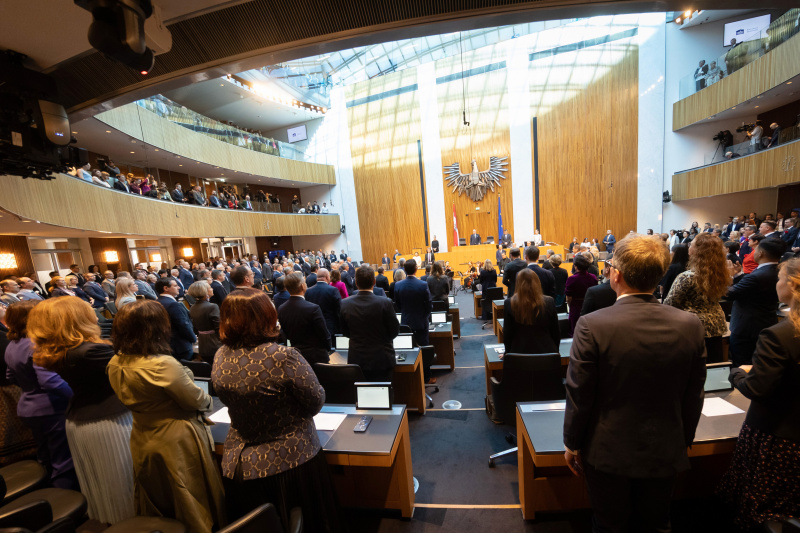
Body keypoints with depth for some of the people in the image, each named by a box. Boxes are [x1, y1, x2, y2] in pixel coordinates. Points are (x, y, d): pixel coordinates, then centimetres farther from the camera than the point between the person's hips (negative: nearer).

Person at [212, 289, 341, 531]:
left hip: (238, 464, 6)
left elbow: (233, 401, 6)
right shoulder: (283, 356, -29)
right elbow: (316, 402, -18)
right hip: (290, 462, -5)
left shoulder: (220, 358, -10)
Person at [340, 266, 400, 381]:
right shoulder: (385, 303, -17)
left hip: (356, 360, 3)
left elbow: (345, 333, 5)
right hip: (381, 360, -2)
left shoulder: (345, 304, -8)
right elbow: (394, 331, -6)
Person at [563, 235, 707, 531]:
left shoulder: (592, 326, -26)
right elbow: (693, 398, -2)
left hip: (608, 453, -3)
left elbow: (579, 396, -18)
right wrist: (684, 441, 15)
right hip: (665, 454, 4)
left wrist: (572, 445, -2)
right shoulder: (690, 325, -13)